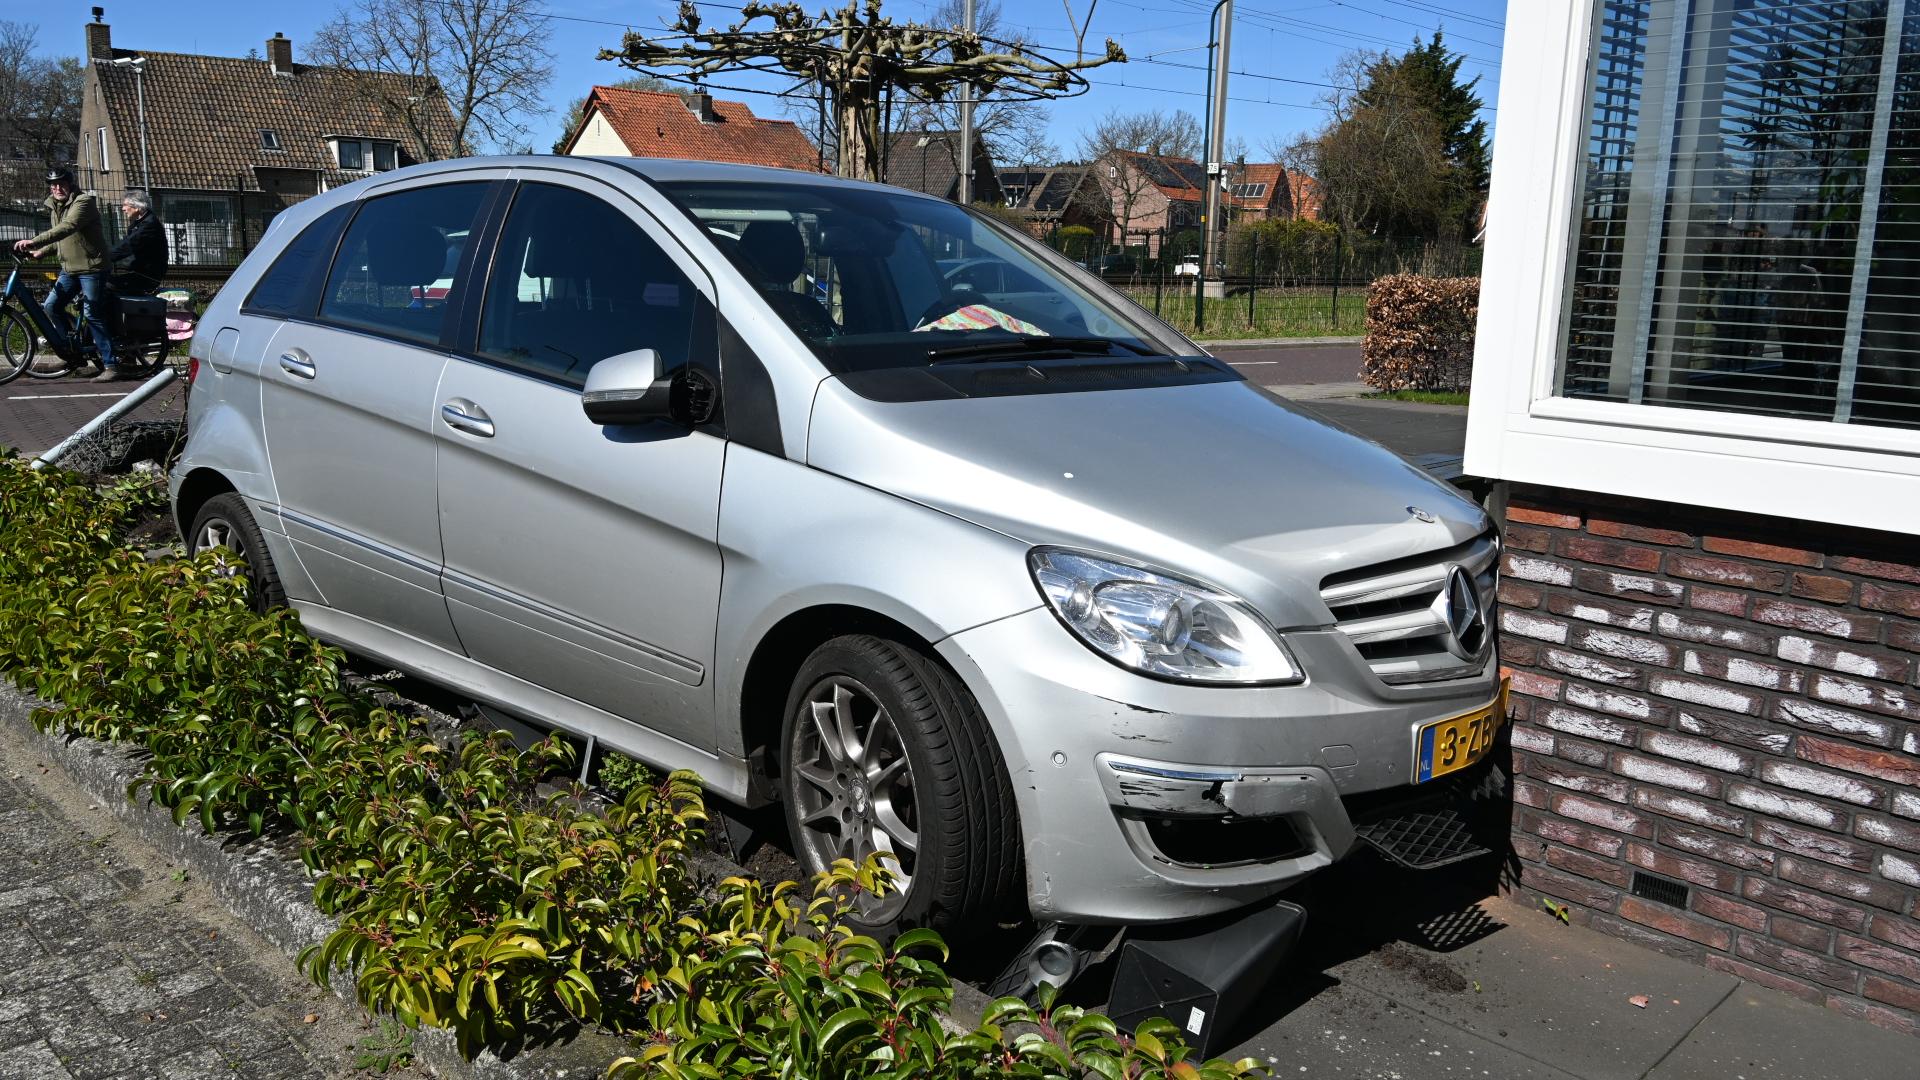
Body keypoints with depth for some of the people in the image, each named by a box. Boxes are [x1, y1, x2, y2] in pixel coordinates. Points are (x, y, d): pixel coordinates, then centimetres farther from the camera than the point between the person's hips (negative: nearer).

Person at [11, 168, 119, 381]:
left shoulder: (83, 202, -14)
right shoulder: (54, 206, 13)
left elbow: (67, 228, -30)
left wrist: (34, 241, -38)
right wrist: (42, 251, 10)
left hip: (91, 267, -8)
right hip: (69, 268, 8)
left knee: (93, 315, -10)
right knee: (52, 305, -1)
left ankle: (110, 366, -7)